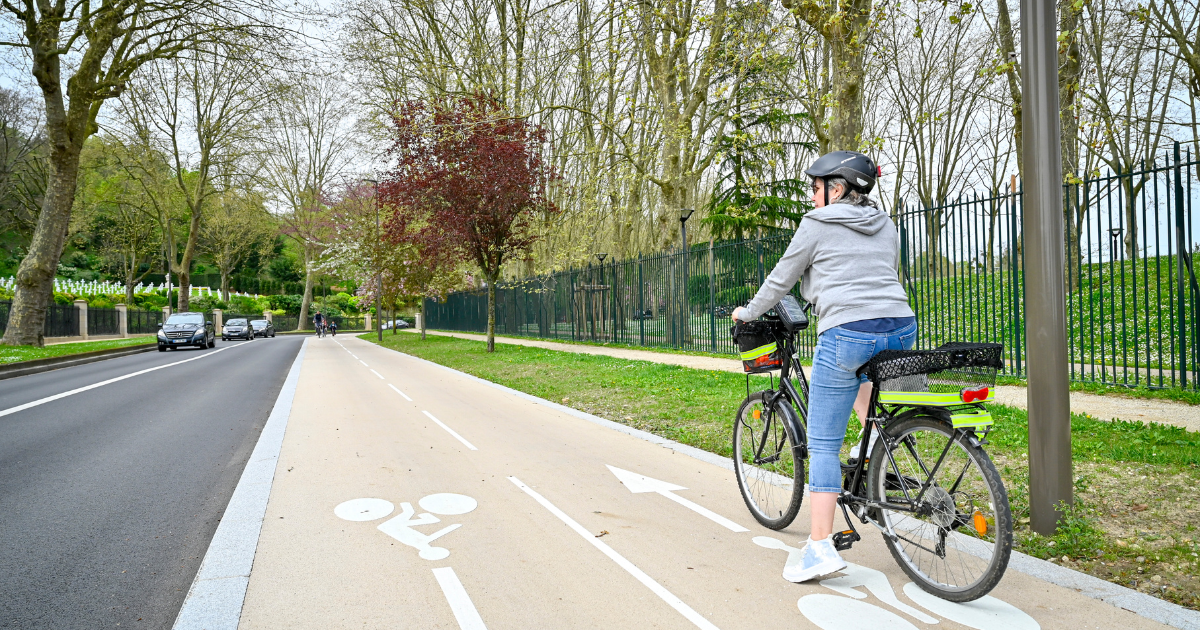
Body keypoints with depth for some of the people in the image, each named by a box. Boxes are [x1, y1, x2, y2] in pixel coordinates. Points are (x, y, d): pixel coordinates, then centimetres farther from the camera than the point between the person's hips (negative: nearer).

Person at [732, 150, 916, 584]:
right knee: (858, 366, 42)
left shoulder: (817, 223, 4)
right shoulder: (885, 226, 20)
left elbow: (781, 279, 9)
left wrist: (748, 312, 25)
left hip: (846, 333, -6)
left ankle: (820, 548, -1)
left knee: (822, 445, 0)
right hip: (901, 330, 7)